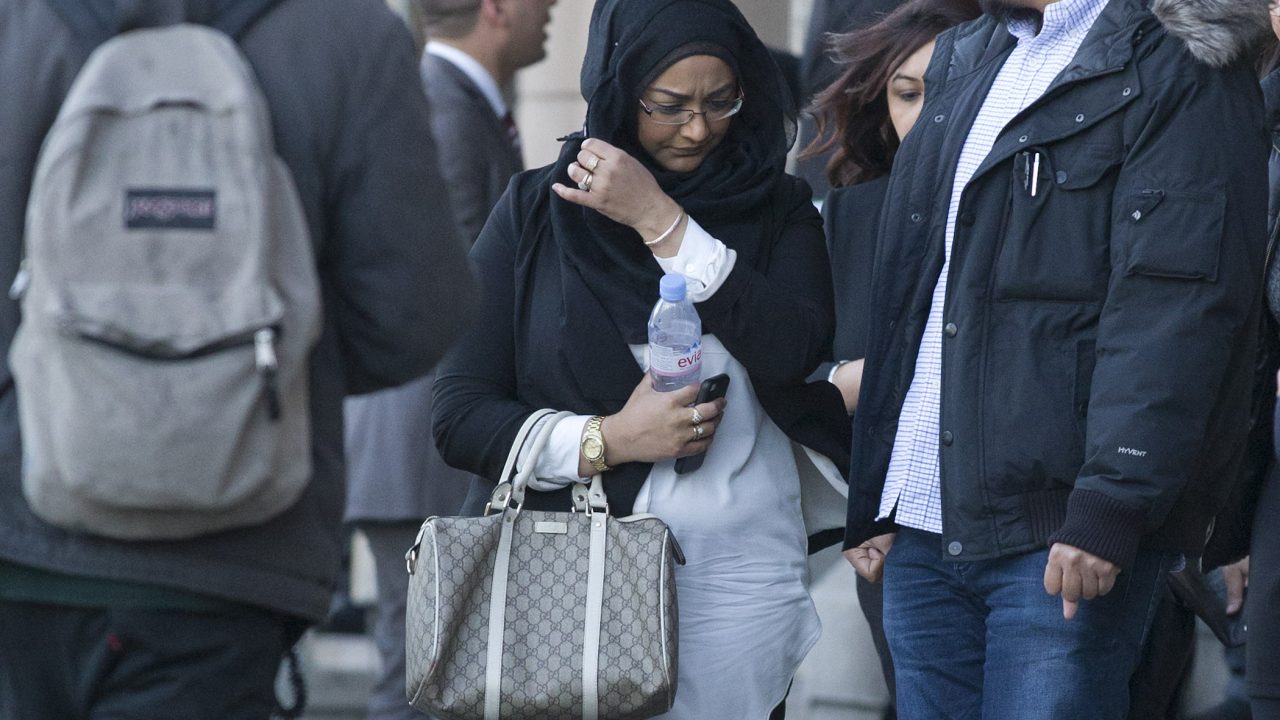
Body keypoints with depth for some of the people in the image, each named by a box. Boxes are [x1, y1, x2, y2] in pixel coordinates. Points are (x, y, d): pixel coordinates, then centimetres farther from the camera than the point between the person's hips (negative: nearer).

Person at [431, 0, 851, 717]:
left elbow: (794, 349, -12)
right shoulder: (536, 211, 5)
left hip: (740, 576, 1)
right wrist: (607, 441, -14)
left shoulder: (778, 212, 7)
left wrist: (662, 224, -12)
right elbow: (459, 415, 0)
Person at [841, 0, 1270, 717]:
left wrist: (1112, 502, -23)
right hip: (924, 527, 7)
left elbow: (1176, 304, -15)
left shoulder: (1176, 67, -4)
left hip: (1064, 542, -7)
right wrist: (874, 502, 18)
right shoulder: (962, 60, 20)